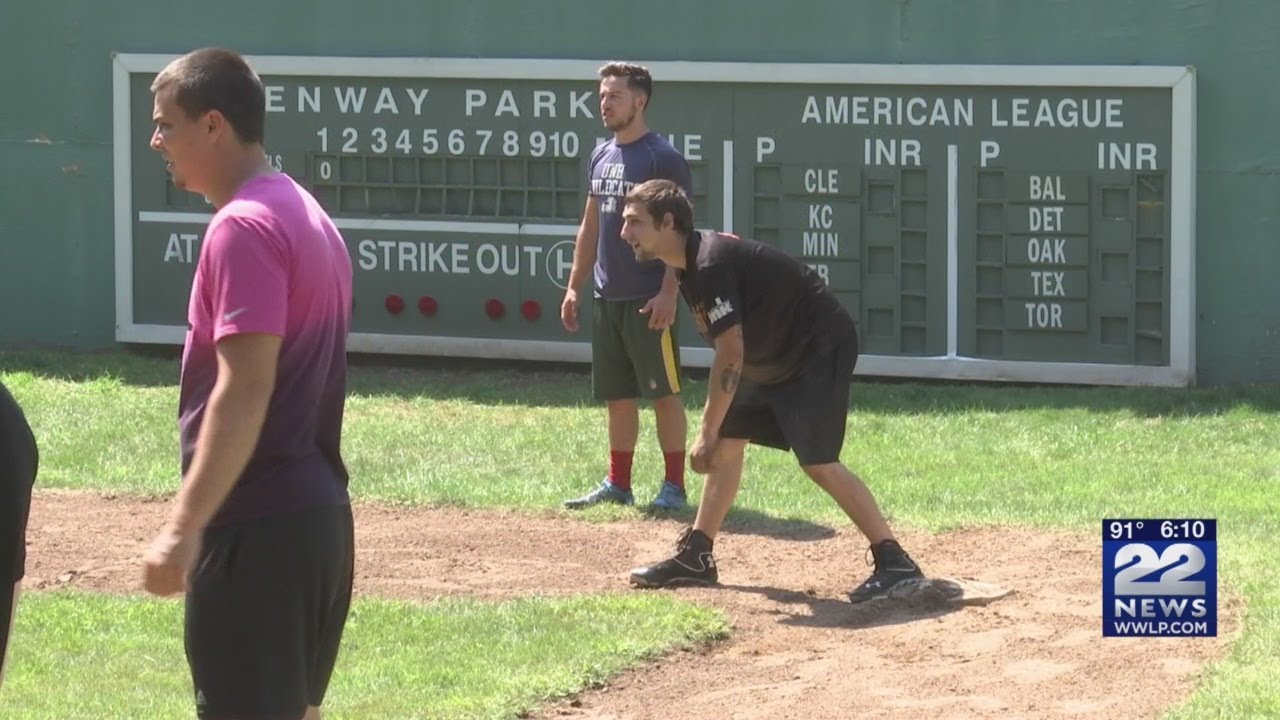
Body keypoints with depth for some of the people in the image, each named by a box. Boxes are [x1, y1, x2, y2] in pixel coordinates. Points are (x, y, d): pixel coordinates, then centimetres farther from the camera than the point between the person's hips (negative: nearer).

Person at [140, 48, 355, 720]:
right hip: (318, 513, 10)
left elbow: (244, 391, -23)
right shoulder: (307, 216, 16)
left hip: (257, 525, -10)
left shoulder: (243, 228, -15)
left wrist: (183, 527, -24)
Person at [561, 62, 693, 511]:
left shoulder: (662, 158, -10)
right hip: (607, 297, 8)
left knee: (663, 392, -3)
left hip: (648, 300, -8)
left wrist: (669, 292, -22)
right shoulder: (602, 157, 14)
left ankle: (674, 486, 1)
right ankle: (617, 484, 19)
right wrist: (574, 286, 17)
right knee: (616, 395, 12)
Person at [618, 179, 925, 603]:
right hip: (774, 359, 11)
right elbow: (730, 352, 13)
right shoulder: (690, 265, 6)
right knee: (727, 442, 12)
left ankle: (895, 563, -20)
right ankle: (696, 557, 20)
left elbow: (731, 354, -27)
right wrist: (714, 432, 10)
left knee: (817, 461, -19)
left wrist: (708, 431, -22)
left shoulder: (711, 265, -25)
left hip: (821, 347, -11)